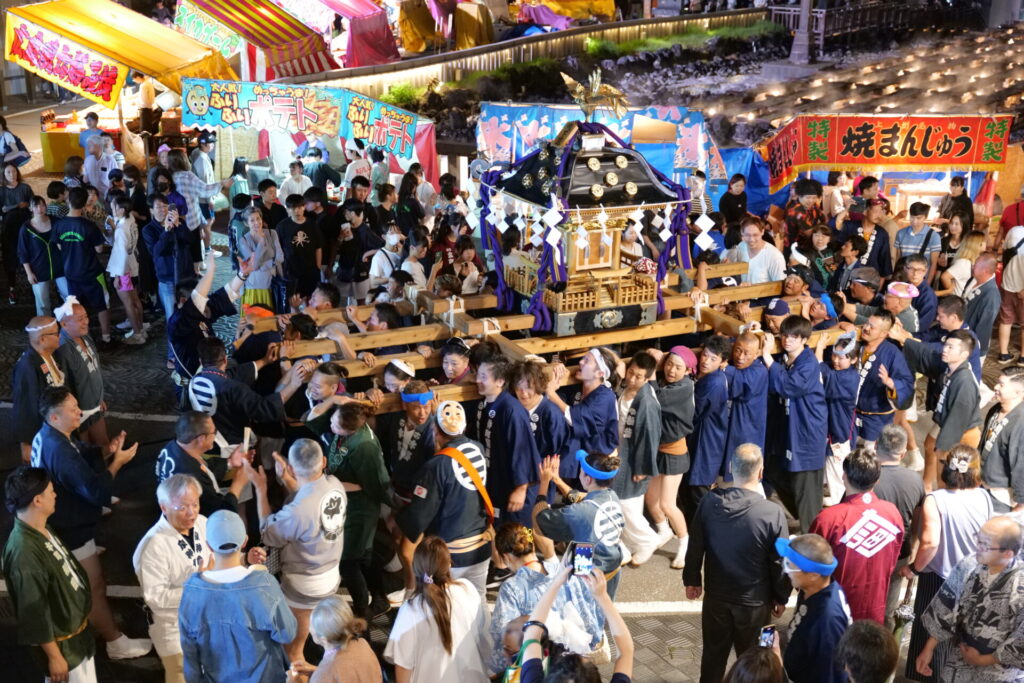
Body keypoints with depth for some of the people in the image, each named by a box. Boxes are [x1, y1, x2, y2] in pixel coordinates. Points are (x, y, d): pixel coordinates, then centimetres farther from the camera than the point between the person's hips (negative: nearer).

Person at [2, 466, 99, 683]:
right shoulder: (24, 552, -32)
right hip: (62, 643, -9)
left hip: (76, 629, 9)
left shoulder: (41, 530, -2)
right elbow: (34, 613, -26)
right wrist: (54, 656, -17)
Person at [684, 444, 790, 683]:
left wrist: (691, 579, 13)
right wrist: (781, 597, 4)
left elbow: (695, 548, -4)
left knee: (713, 656, 21)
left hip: (716, 597, 3)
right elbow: (780, 563, -12)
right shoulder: (773, 513, -23)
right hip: (755, 603, -2)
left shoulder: (708, 502, -15)